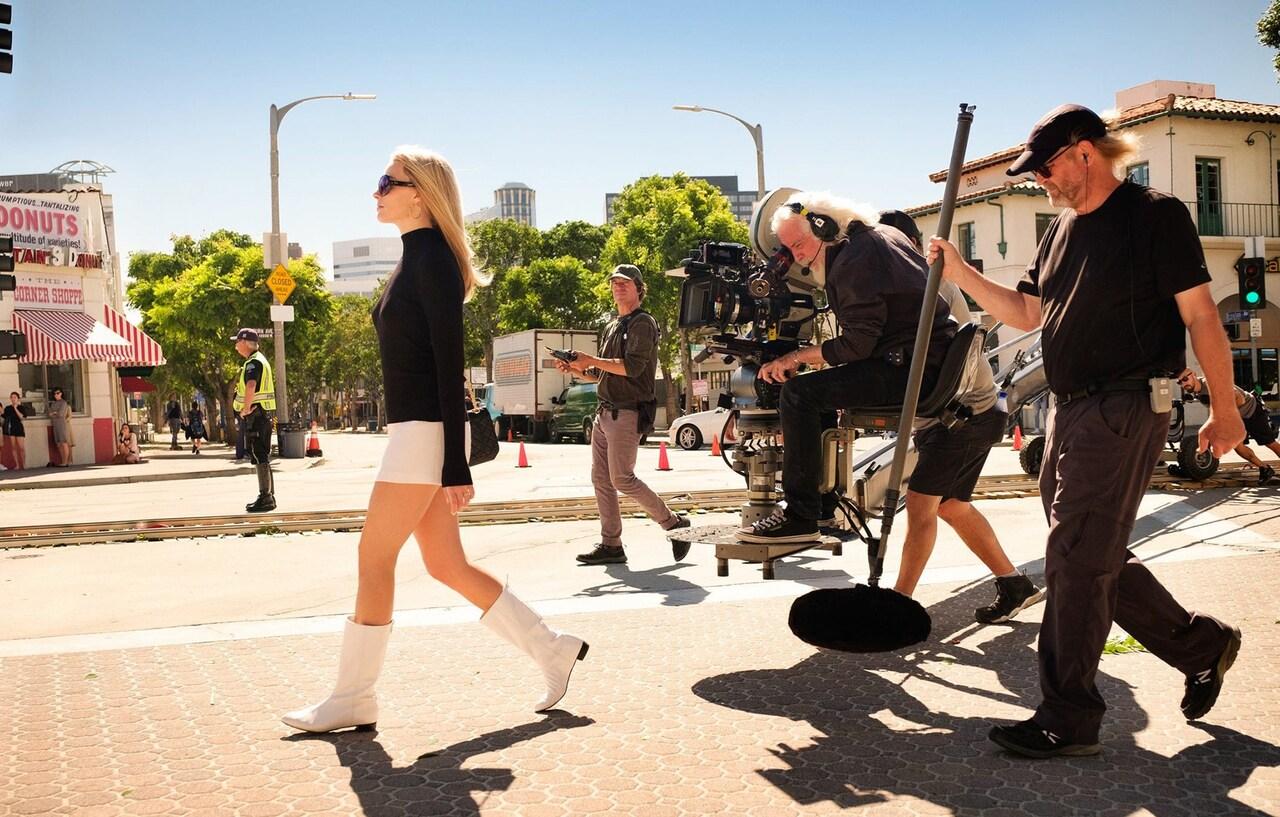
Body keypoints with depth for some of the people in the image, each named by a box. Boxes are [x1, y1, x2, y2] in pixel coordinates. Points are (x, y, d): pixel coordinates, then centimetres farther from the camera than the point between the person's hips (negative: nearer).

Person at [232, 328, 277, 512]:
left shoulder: (253, 362, -15)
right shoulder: (260, 360, 18)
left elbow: (250, 387, -33)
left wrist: (246, 409, -22)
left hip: (254, 414, -10)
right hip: (264, 414, 10)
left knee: (259, 457, -9)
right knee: (262, 457, 14)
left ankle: (266, 498, -9)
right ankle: (268, 496, 20)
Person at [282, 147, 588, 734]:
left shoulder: (433, 258, -12)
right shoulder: (416, 258, 18)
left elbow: (449, 363, -17)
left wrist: (456, 466, -20)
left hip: (426, 431, -10)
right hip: (413, 430, 10)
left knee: (374, 558, -3)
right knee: (446, 564, 10)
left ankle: (353, 698, 9)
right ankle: (551, 648, 17)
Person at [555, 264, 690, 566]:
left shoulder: (643, 323, -5)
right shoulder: (611, 327, 21)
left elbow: (633, 366, -20)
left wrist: (592, 360, -15)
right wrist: (574, 368, 9)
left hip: (627, 413, -9)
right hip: (605, 413, 9)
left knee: (622, 479, -11)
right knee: (600, 479, 5)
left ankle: (674, 523, 3)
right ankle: (610, 545, 9)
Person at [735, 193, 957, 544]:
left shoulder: (853, 261, -14)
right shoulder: (881, 234, 17)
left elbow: (858, 344, -19)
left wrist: (796, 357, -10)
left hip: (912, 367, -11)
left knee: (798, 394, -17)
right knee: (818, 384, 23)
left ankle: (800, 517, -17)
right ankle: (821, 499, 24)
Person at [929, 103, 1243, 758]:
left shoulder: (1156, 215, -7)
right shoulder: (1063, 229, 16)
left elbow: (1200, 316, -8)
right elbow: (1026, 312, 18)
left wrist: (1224, 409, -8)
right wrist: (960, 273, 7)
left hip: (1125, 411, -8)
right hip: (1071, 411, 9)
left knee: (1075, 559, -9)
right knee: (1099, 559, 14)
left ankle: (1067, 719, 0)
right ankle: (1202, 645, 33)